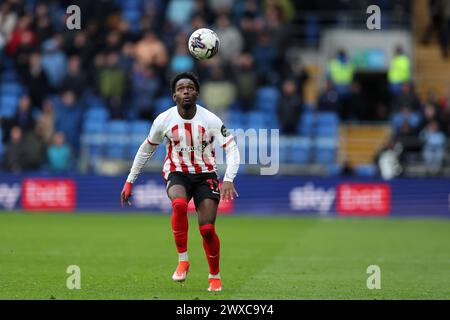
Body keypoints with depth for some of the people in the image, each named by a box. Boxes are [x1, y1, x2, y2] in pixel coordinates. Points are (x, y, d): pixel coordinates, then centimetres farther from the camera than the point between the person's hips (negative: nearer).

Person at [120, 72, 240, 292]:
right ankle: (183, 260, -22)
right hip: (177, 173, 0)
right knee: (179, 204, -35)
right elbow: (146, 149, 8)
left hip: (205, 175, 0)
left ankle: (214, 276, 16)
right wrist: (130, 181, 9)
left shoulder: (210, 120, -12)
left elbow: (231, 148, -12)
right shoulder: (163, 121, -8)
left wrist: (228, 179, -27)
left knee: (207, 229, -10)